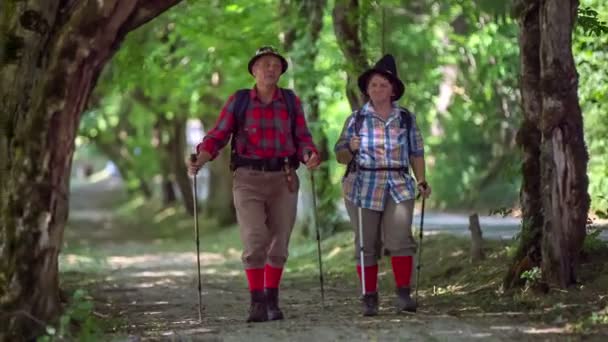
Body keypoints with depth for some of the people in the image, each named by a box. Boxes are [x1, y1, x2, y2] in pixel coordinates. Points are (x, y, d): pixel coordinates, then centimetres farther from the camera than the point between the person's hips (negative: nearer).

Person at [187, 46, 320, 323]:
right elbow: (218, 136, 1)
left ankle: (272, 301, 17)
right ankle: (257, 302, -3)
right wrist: (200, 159, -16)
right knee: (254, 241, -13)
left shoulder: (291, 101, 8)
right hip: (248, 178, -2)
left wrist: (310, 156, -14)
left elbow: (303, 139, 7)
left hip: (284, 179, 2)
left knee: (279, 244, 5)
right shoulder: (238, 101, 4)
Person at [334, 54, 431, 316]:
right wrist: (351, 149, -13)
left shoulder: (406, 119, 10)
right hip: (363, 188, 0)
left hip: (398, 188, 0)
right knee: (367, 245, 0)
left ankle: (404, 295, -11)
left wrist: (422, 181, 2)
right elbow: (340, 155, 9)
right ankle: (369, 299, 6)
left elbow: (416, 153, 13)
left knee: (400, 238, -14)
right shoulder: (356, 120, 7)